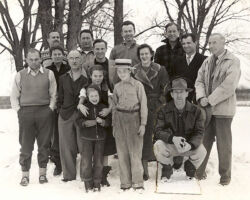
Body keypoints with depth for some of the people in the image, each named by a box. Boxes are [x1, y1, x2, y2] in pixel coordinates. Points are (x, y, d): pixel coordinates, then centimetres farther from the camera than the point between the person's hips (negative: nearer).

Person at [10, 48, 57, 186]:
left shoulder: (49, 74, 3)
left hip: (44, 112, 0)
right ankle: (25, 174, 14)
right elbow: (14, 96, 9)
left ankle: (42, 173, 19)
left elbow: (53, 94, 5)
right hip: (25, 112, 0)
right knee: (26, 146, 4)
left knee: (44, 144, 7)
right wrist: (18, 110, -1)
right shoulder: (20, 75, 6)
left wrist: (50, 109, -3)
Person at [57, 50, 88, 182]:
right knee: (67, 147, 6)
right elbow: (60, 98, 15)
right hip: (65, 116, 3)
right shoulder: (63, 79, 12)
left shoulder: (87, 78, 1)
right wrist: (60, 110, 6)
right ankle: (69, 174, 17)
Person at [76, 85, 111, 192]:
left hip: (100, 138, 1)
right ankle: (88, 183, 12)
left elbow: (109, 121, 1)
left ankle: (97, 182, 19)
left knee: (99, 161, 7)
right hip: (87, 138, -1)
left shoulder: (103, 107, 3)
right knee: (86, 161, 0)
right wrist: (86, 123, -22)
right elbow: (78, 121, -3)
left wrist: (102, 121, -19)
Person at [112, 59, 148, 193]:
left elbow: (143, 105, -4)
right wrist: (114, 125, 11)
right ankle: (125, 182, 16)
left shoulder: (138, 85, -4)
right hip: (120, 118, 4)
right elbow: (114, 106, 13)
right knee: (122, 152, 6)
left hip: (134, 118, -4)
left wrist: (143, 124, -8)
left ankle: (137, 182, 9)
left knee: (135, 151, -1)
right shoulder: (117, 87, 8)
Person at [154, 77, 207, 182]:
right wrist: (173, 138, -35)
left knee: (201, 151, -29)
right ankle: (167, 169, 1)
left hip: (189, 145, 1)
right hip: (170, 145, 0)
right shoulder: (164, 110, -8)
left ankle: (190, 167, 9)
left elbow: (199, 132, -11)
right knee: (158, 145, -31)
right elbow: (158, 131, -15)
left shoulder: (196, 111, -6)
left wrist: (190, 144, -32)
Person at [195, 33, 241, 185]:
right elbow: (199, 80, 9)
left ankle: (225, 175, 17)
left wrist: (210, 100, -15)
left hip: (223, 108, -5)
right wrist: (201, 97, -10)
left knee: (224, 143, 3)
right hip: (207, 108, 5)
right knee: (204, 140, 10)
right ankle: (199, 171, 21)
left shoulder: (233, 61, -7)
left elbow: (229, 86, -16)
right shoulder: (207, 62, 12)